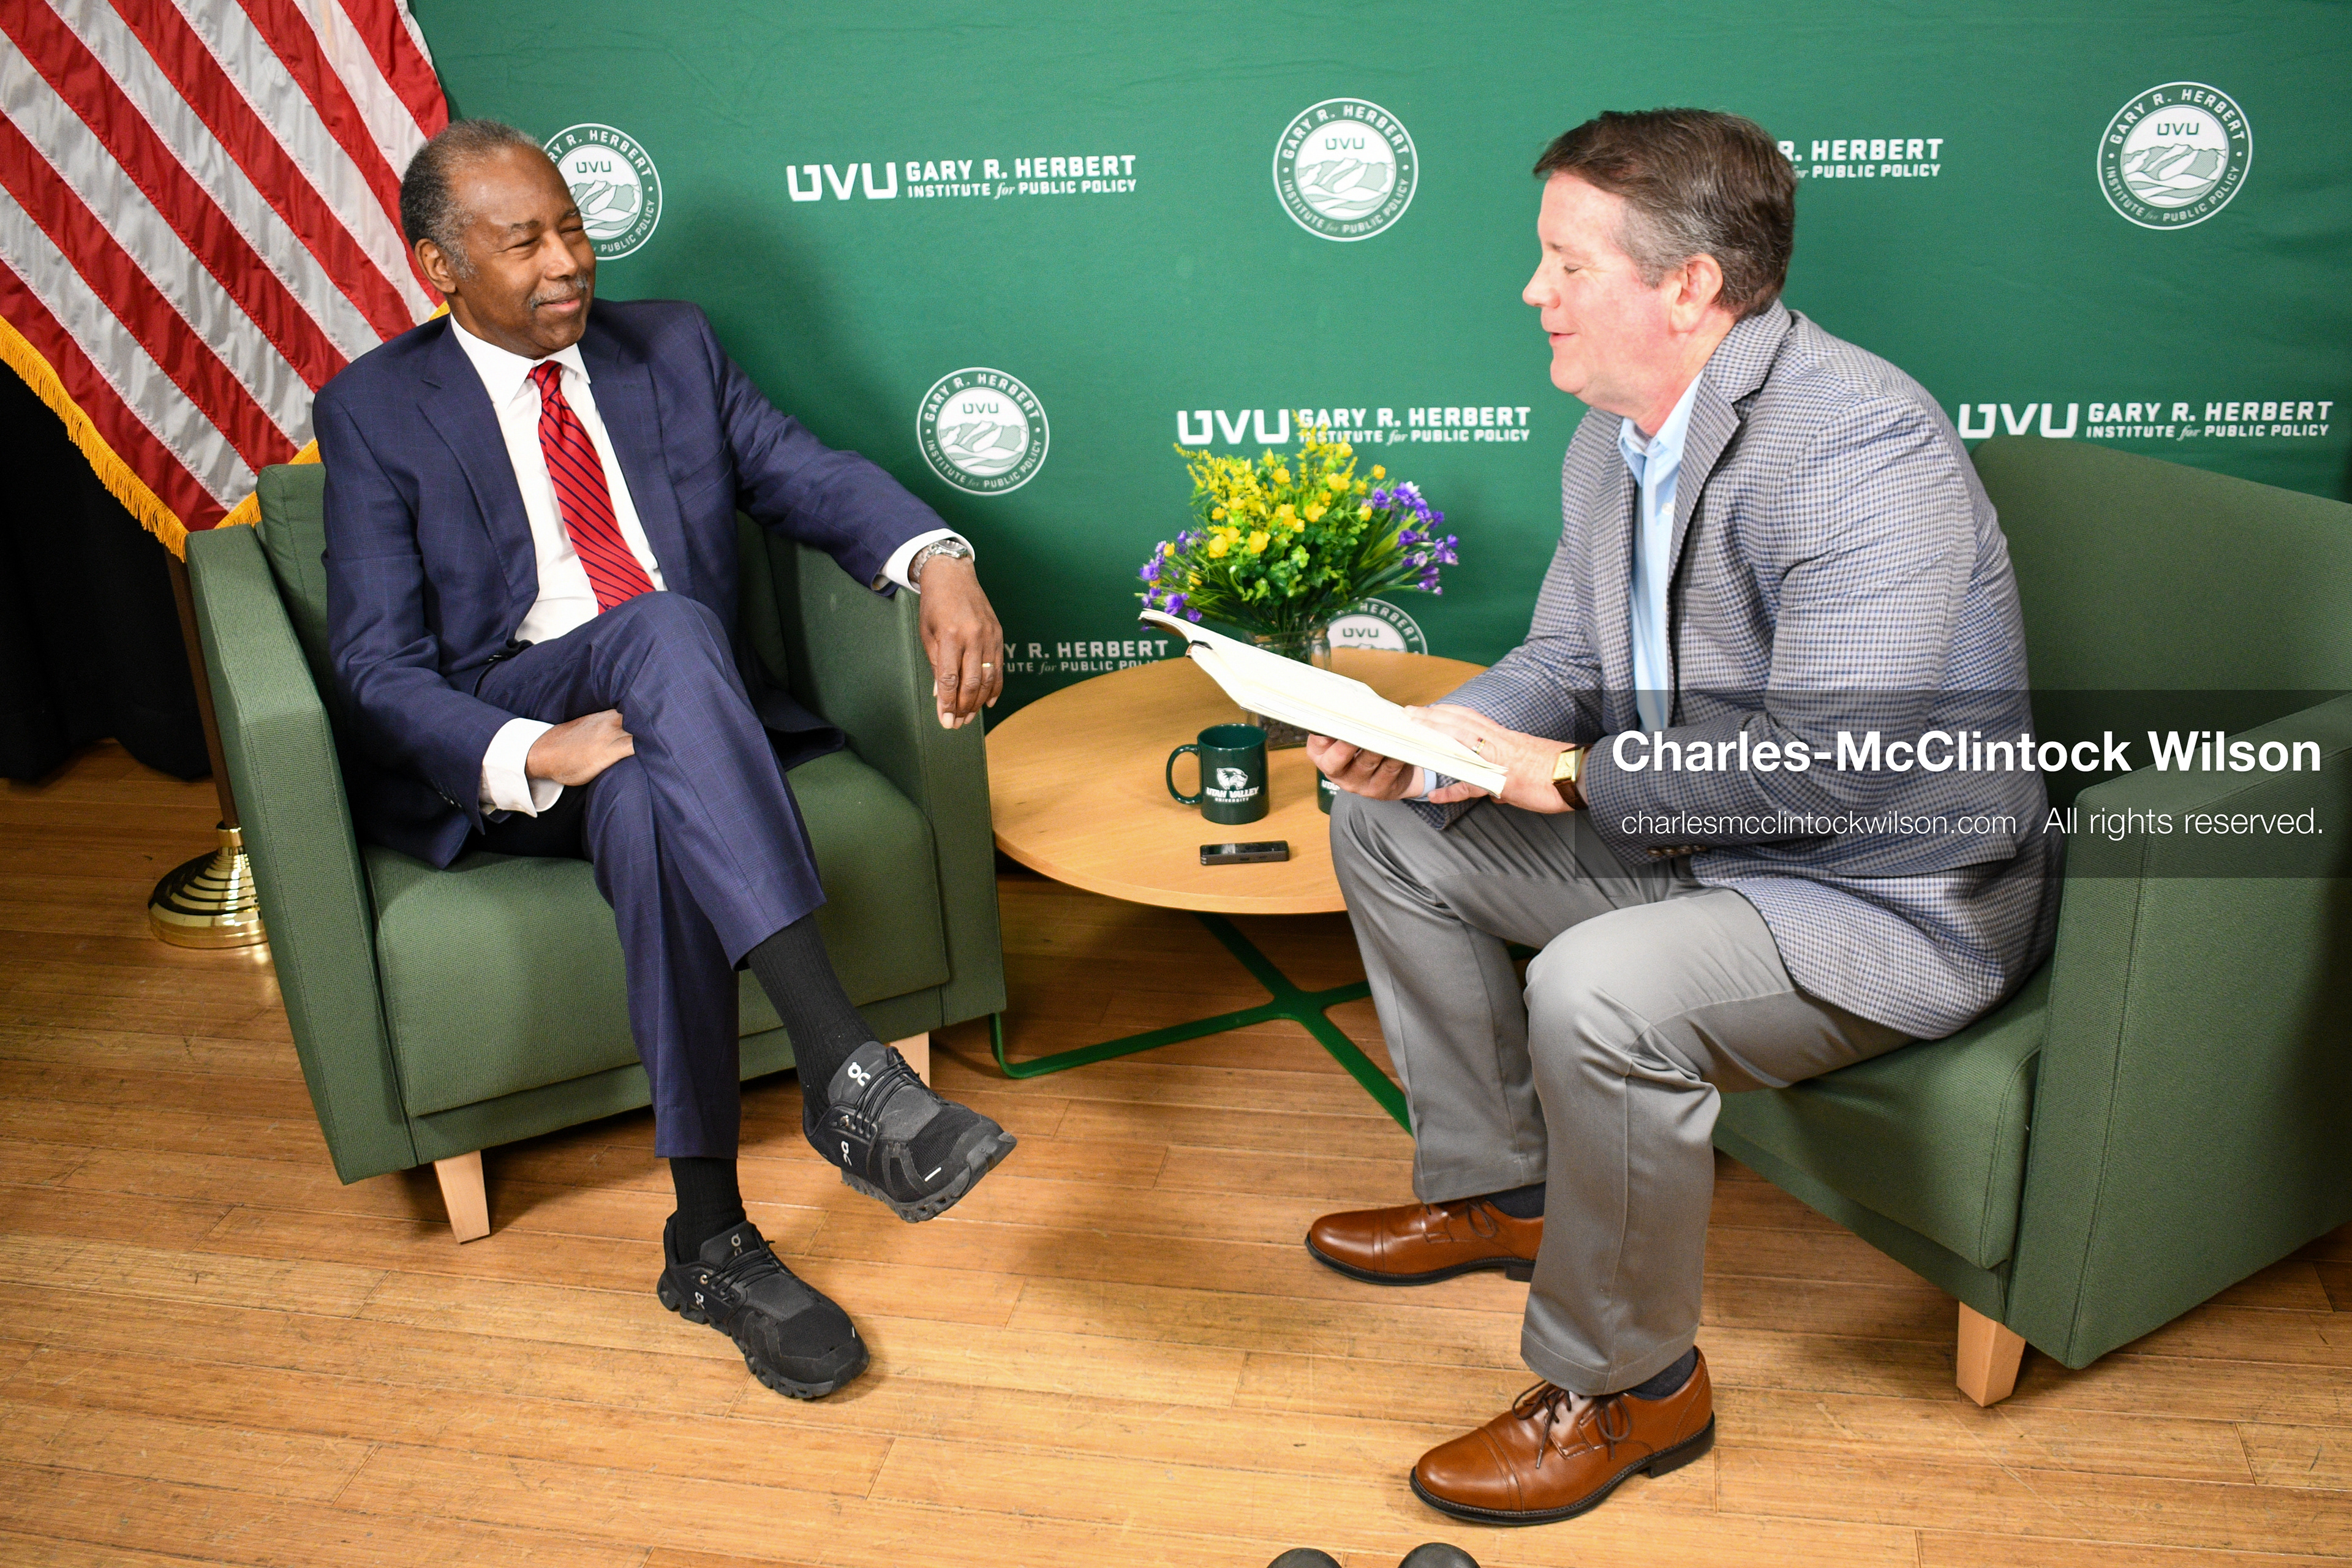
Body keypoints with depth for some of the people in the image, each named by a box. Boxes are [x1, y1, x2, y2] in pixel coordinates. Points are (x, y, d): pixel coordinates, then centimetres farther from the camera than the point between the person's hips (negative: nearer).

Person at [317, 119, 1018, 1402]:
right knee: (664, 626, -37)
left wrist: (937, 561, -22)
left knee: (649, 807, -37)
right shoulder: (375, 411, 4)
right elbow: (378, 668, -5)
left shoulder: (670, 346, 14)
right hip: (496, 751, -2)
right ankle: (846, 1070, -49)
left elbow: (809, 475, 2)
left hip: (680, 724, 3)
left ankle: (709, 1239, -33)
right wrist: (531, 753, -26)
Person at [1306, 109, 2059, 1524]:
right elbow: (1565, 659, 10)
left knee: (1597, 990, -35)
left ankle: (1630, 1389, -9)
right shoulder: (1616, 437, 3)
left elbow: (1816, 771, -33)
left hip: (1890, 895, -9)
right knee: (1387, 828, 9)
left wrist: (1565, 771, -23)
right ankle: (1501, 1191, 21)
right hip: (1686, 836, 10)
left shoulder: (1860, 450, -27)